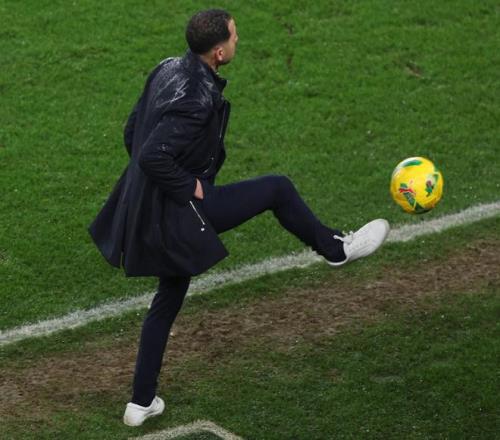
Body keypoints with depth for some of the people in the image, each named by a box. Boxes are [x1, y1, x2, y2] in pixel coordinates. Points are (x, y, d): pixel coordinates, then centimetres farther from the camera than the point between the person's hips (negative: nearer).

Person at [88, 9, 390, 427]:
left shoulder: (169, 70, 2)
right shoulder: (197, 100, -26)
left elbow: (133, 132, 11)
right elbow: (153, 156, -33)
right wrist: (189, 186, -18)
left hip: (148, 204, 10)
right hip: (180, 210, -10)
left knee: (169, 300, 22)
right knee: (278, 189, 2)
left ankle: (142, 402, 29)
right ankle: (336, 247, 25)